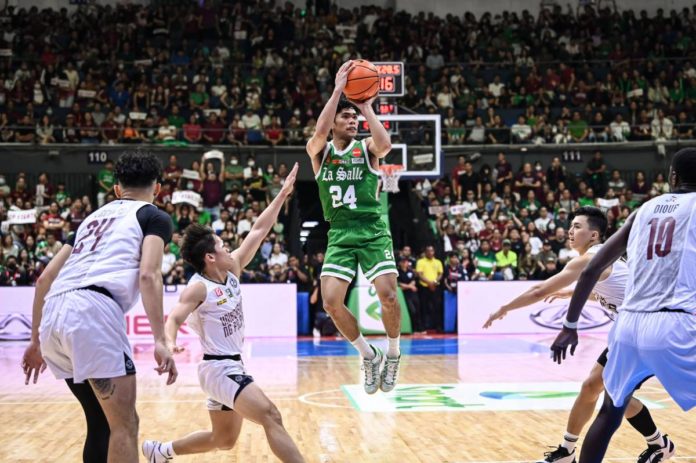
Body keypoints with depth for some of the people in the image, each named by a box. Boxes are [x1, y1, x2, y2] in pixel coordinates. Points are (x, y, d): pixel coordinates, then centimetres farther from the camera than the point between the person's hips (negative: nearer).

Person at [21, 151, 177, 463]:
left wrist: (37, 339, 35)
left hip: (52, 317, 7)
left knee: (101, 422, 19)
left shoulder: (93, 217, 32)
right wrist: (160, 341, -10)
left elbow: (46, 278, 29)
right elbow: (148, 275, -4)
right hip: (91, 310, -7)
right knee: (124, 425, -2)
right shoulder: (154, 217, 14)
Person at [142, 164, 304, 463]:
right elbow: (174, 319, -26)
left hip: (232, 366, 10)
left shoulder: (232, 270, 6)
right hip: (219, 368, -9)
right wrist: (169, 343, -48)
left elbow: (258, 230, 9)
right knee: (271, 417, -23)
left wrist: (282, 195, 10)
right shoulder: (199, 288, -14)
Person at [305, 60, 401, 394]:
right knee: (331, 302, -11)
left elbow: (385, 145, -21)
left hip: (373, 231, -1)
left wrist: (367, 108, -14)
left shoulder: (366, 149, 4)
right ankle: (368, 355, 11)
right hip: (340, 235, 2)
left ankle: (393, 354, 10)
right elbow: (320, 132, -18)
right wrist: (338, 89, -18)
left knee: (388, 295, -17)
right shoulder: (319, 151, 6)